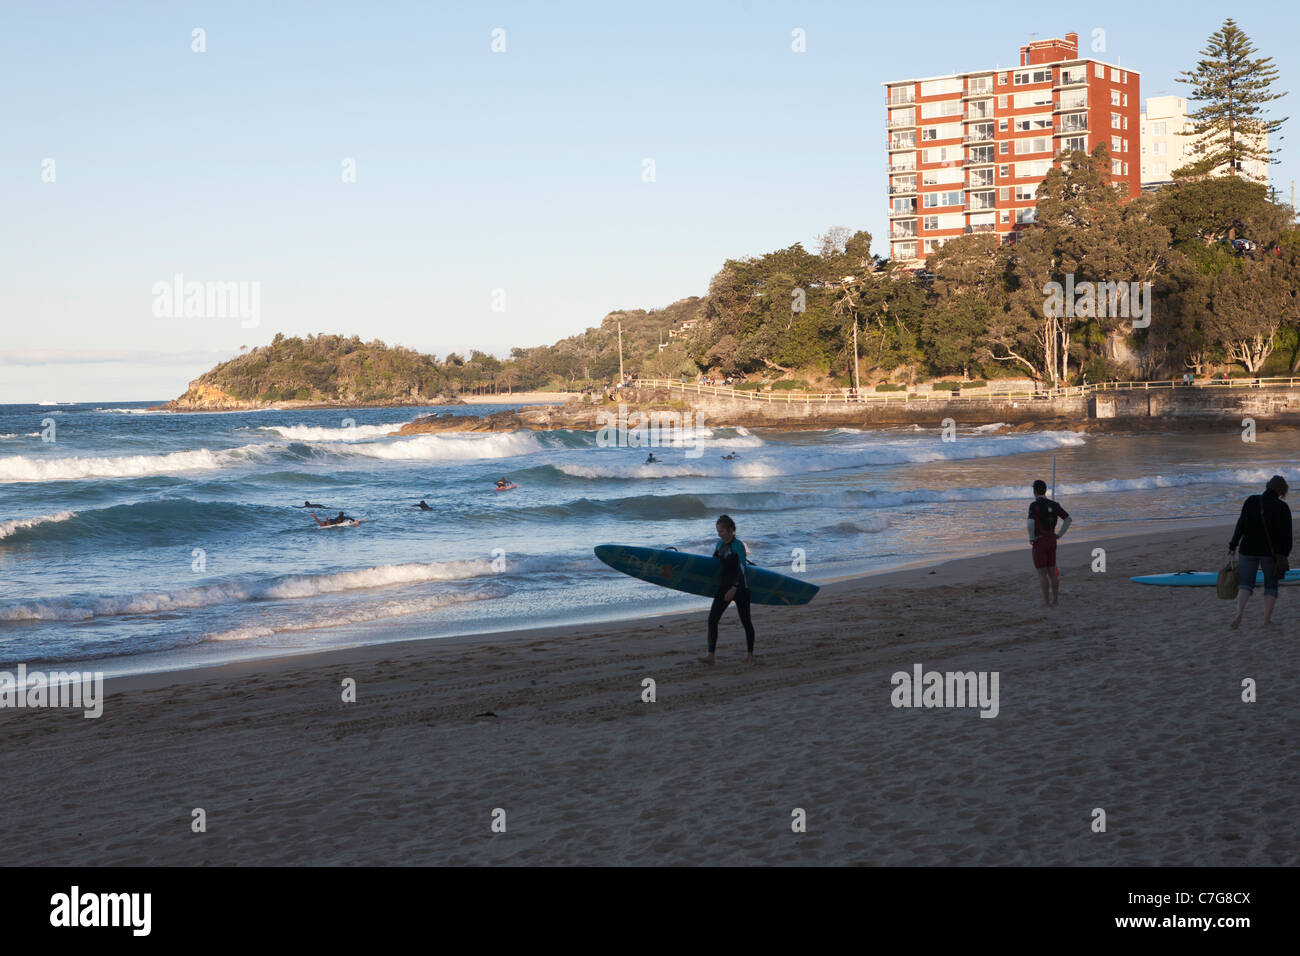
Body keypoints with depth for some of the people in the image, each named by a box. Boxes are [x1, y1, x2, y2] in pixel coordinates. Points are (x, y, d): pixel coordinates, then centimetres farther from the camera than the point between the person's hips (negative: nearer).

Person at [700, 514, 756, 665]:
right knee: (712, 620, -5)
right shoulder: (720, 544, 6)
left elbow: (742, 569, -17)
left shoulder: (738, 545, -14)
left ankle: (750, 653, 23)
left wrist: (734, 589, -22)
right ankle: (710, 656, -6)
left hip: (739, 588, -6)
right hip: (724, 587, 6)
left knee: (745, 621, 7)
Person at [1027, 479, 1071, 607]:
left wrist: (1031, 538, -11)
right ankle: (1055, 600, 14)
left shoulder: (1034, 505, -14)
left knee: (1042, 573, -2)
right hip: (1052, 541, 6)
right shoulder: (1053, 504, 7)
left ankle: (1046, 602, -2)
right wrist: (1059, 535, 11)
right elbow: (1068, 519, 10)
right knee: (1052, 572, 12)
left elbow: (1031, 523, -27)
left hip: (1039, 542, -6)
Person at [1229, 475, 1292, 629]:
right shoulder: (1283, 508, -6)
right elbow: (1286, 534, -5)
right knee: (1271, 585, 15)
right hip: (1271, 552, -1)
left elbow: (1241, 525, -5)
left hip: (1249, 549, 1)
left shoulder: (1251, 501, -3)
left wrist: (1233, 545, 1)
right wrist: (1284, 555, 2)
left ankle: (1239, 614, -17)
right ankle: (1267, 619, 11)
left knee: (1246, 583, 6)